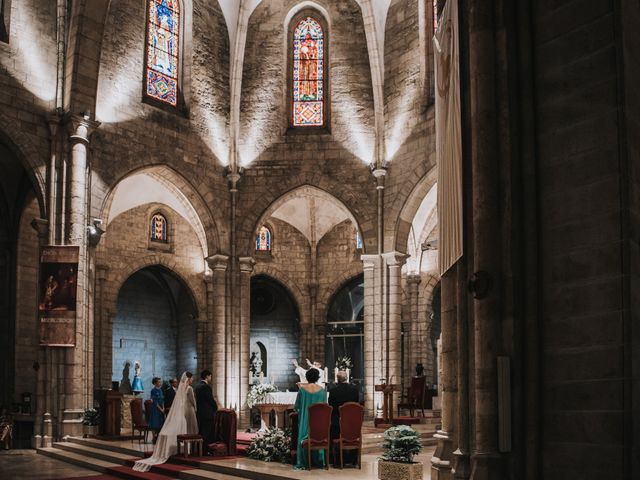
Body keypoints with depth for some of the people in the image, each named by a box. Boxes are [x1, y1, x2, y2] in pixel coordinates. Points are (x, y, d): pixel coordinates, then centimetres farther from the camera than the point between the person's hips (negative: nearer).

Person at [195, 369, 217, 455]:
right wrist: (215, 407, 5)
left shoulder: (198, 386, 12)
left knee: (201, 432, 13)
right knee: (206, 433, -4)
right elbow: (211, 399, -16)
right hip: (207, 413, -9)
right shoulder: (206, 387, -17)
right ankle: (205, 451, -2)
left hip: (200, 412, 9)